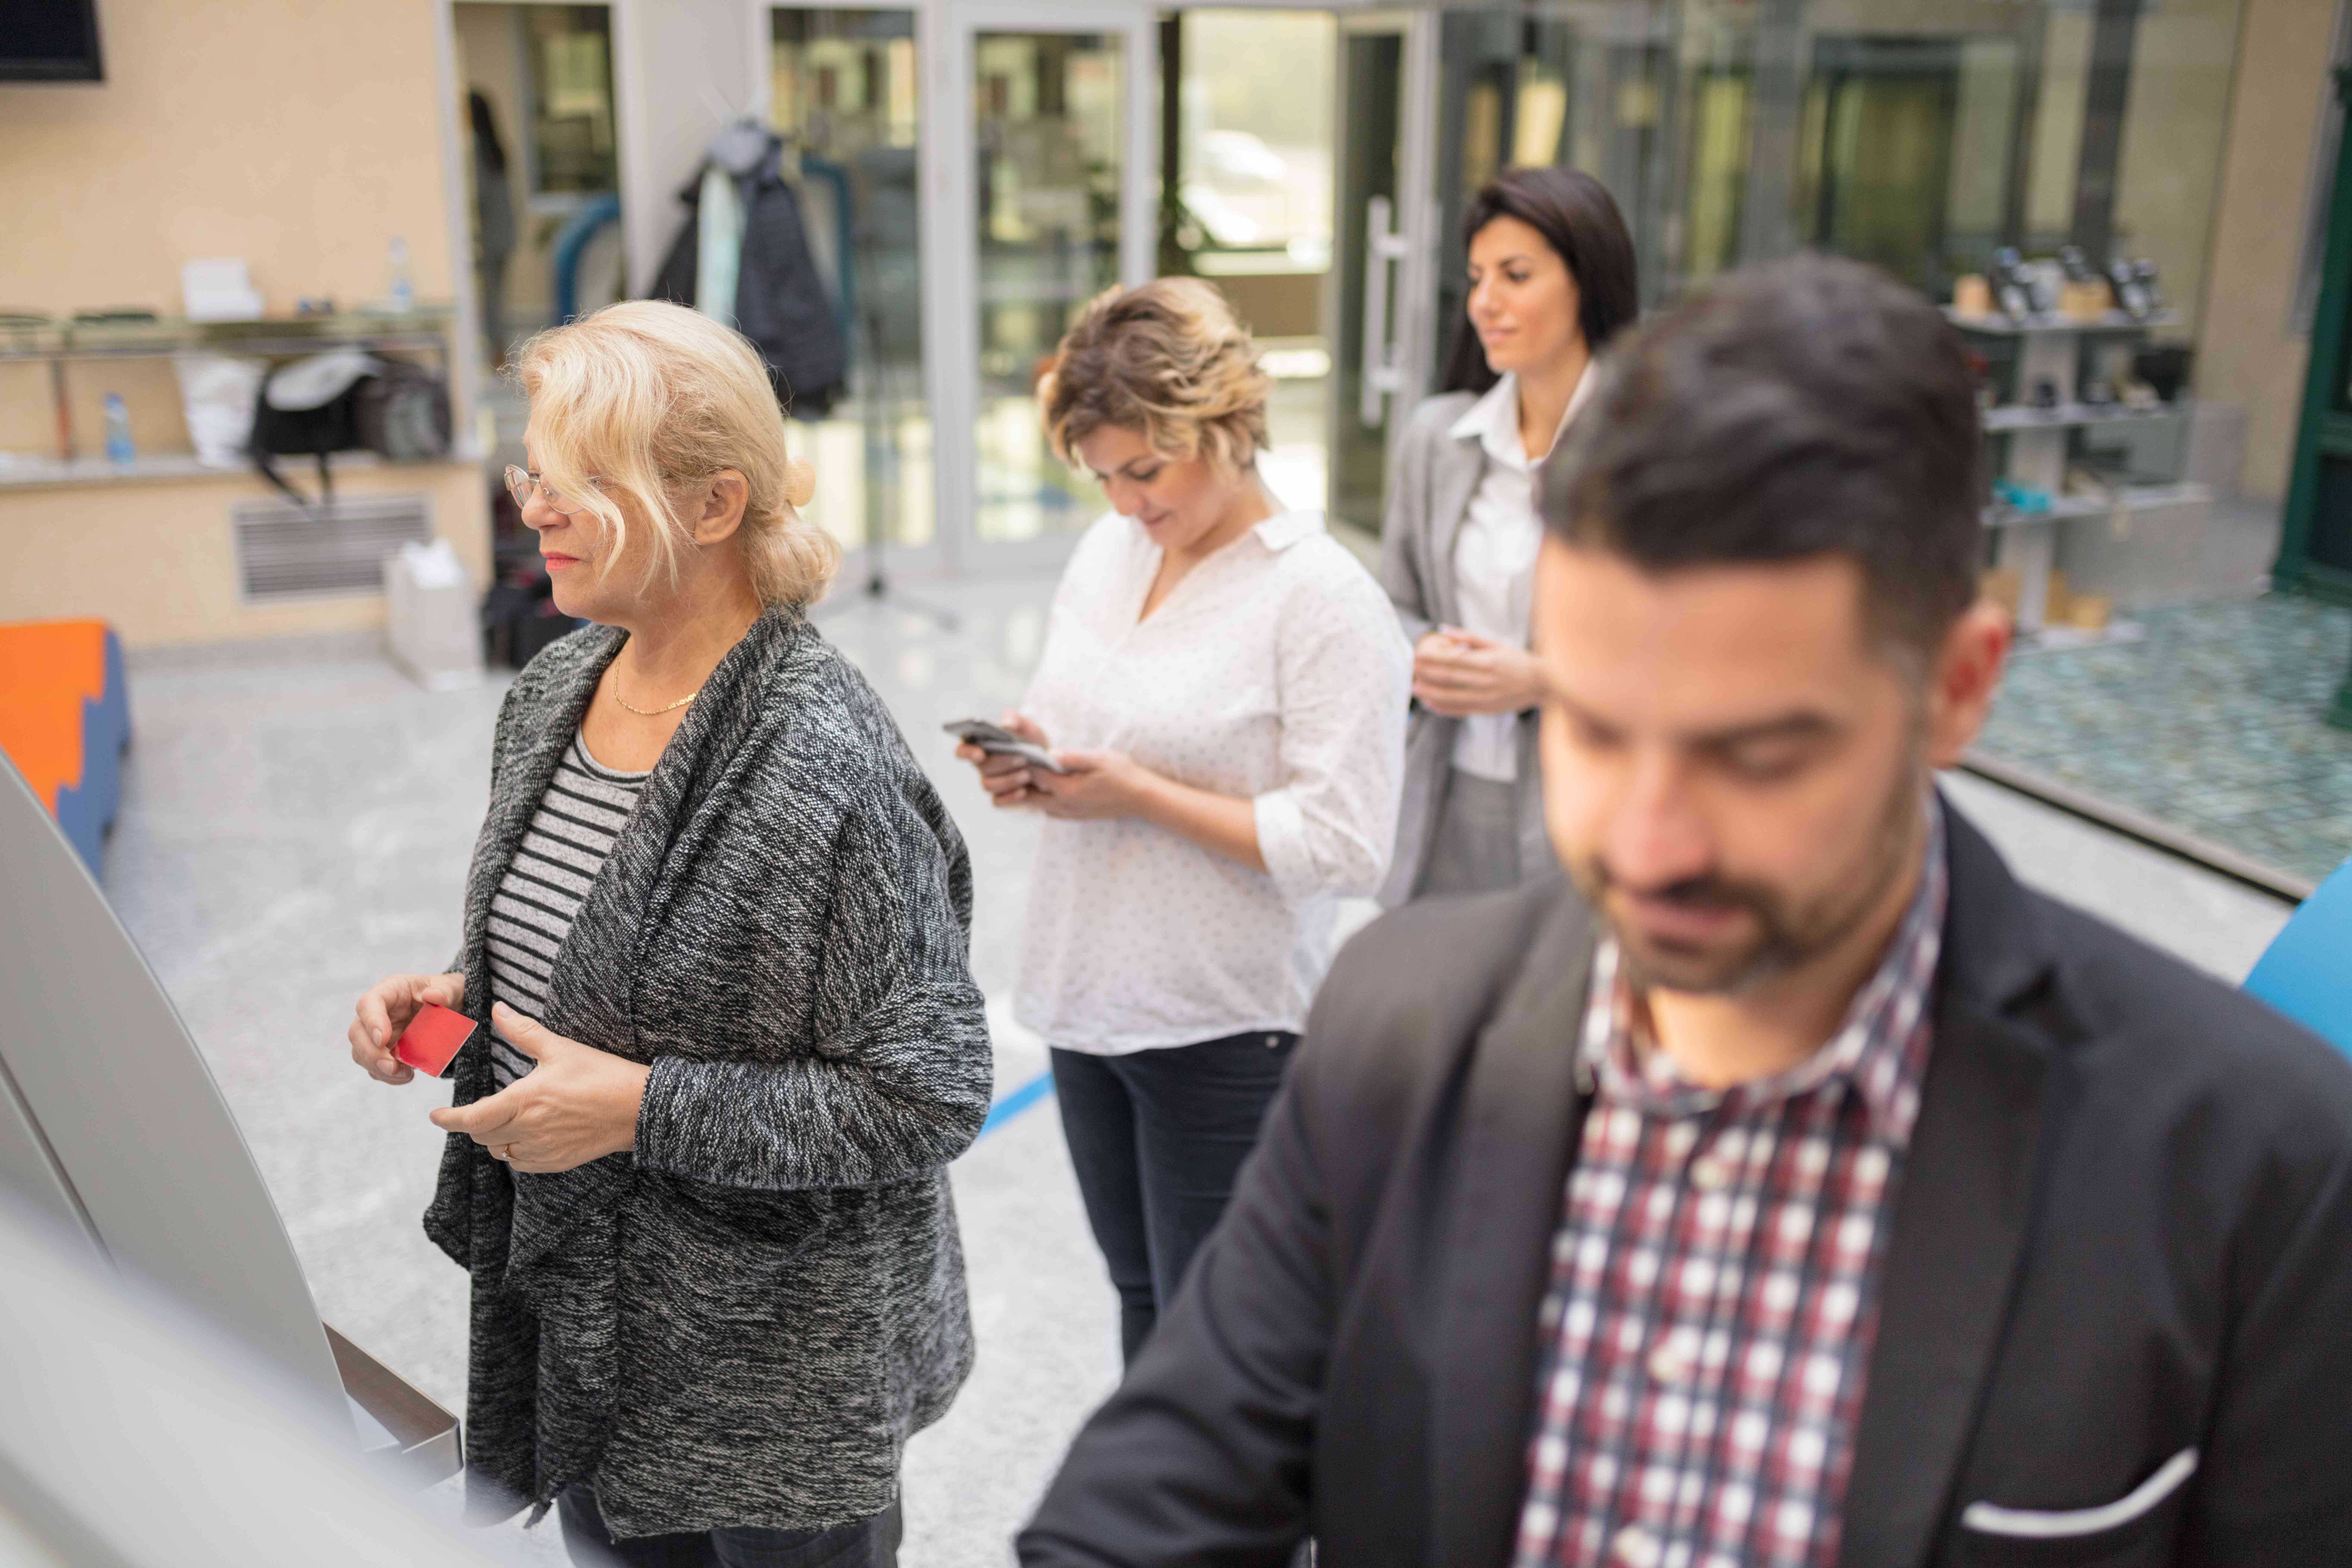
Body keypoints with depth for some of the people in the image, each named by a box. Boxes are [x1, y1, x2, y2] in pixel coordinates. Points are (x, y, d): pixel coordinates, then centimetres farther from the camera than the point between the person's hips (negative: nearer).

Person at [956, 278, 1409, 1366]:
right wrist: (1032, 765, -4)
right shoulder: (1106, 552, 7)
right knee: (1142, 1298, 21)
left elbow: (1345, 845, -20)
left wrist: (1140, 796, -22)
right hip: (1085, 997, 7)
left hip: (1226, 1030, -7)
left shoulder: (1325, 598, -15)